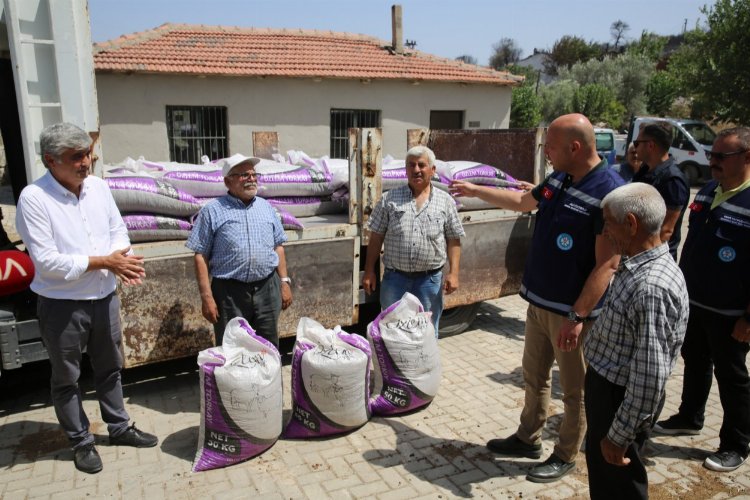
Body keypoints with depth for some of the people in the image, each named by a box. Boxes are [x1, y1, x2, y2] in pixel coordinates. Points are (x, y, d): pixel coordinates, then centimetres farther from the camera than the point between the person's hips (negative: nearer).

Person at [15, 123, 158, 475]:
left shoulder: (98, 186, -1)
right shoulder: (33, 198, -17)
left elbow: (118, 229, 7)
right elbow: (47, 261, -21)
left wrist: (120, 258, -15)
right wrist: (104, 262, -21)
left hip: (104, 298, 5)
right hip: (62, 305, -5)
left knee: (109, 368, 20)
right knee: (66, 379, 13)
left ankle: (119, 428, 38)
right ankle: (81, 442, 31)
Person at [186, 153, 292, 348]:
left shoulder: (266, 207, 10)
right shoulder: (213, 211, -3)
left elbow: (278, 246, 14)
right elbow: (201, 256, -5)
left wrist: (284, 282, 7)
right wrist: (207, 296, -10)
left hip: (267, 288, 4)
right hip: (230, 291, -3)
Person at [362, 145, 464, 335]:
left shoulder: (445, 201, 3)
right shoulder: (389, 199, 2)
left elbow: (454, 240, 4)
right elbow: (376, 237, 4)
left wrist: (453, 273, -4)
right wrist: (369, 272, 1)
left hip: (430, 279, 0)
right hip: (395, 278, 0)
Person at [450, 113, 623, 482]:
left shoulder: (609, 193, -22)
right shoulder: (558, 179, 4)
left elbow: (607, 265, -23)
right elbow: (523, 202, 24)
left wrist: (577, 317, -24)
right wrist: (475, 190, 30)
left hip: (572, 311, -8)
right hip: (538, 302, 8)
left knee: (574, 390, 11)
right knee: (533, 376, 21)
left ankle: (565, 457, 30)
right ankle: (528, 439, 40)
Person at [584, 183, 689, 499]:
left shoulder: (651, 288, -30)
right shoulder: (638, 266, 1)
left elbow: (650, 377, -28)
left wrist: (619, 436, -21)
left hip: (619, 399, -9)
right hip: (606, 385, 9)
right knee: (601, 470, 26)